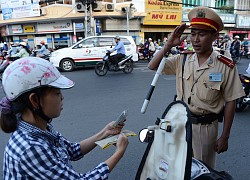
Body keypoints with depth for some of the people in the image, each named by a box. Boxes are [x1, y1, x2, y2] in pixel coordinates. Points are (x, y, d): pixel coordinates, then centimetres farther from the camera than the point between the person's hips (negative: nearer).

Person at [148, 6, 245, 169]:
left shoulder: (226, 67, -12)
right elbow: (152, 66, -2)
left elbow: (230, 102, -7)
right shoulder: (182, 59, -4)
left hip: (206, 127, -2)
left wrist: (225, 137, -5)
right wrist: (169, 45, -15)